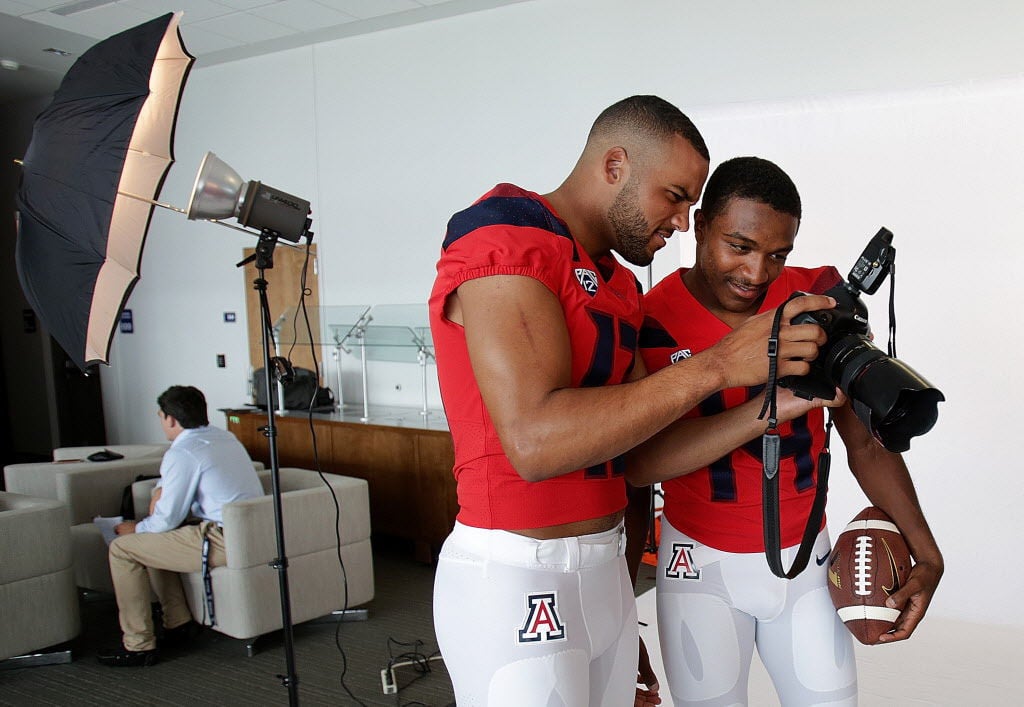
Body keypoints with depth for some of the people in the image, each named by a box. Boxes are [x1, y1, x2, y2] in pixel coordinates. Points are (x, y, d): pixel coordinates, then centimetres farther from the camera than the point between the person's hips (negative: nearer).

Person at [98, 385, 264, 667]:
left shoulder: (182, 453, -13)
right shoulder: (224, 436, 15)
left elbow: (167, 520, -8)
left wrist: (136, 528, 11)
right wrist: (161, 489, 18)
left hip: (224, 542, -10)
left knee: (122, 548, -1)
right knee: (154, 539, 26)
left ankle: (138, 646, 4)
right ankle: (178, 622, 29)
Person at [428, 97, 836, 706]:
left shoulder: (621, 285, 13)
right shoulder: (503, 239, -13)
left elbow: (641, 445, 12)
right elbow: (535, 441, -26)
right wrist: (717, 366, -25)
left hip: (607, 569, 8)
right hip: (516, 583, -8)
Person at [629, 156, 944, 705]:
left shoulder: (817, 297, -4)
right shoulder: (654, 319, -14)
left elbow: (866, 441, 1)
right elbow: (638, 463, -28)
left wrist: (926, 555, -7)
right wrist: (776, 403, -36)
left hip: (805, 558, 3)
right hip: (701, 565, -3)